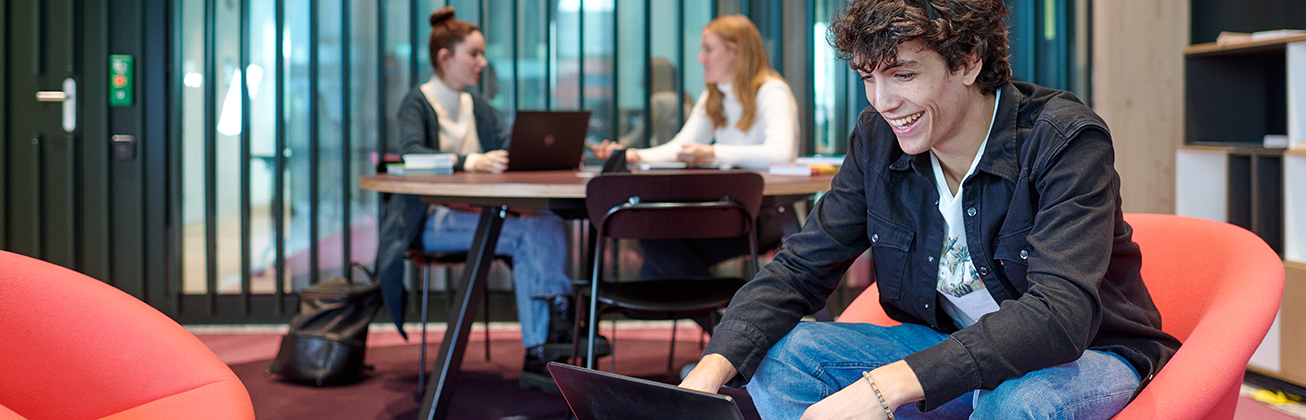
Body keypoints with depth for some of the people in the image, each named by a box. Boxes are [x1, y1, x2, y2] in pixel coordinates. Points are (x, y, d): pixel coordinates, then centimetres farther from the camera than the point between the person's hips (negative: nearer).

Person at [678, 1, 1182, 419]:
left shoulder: (1065, 141, -23)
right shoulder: (876, 139, -6)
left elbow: (1060, 314, -35)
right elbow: (799, 269, -6)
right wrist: (713, 368, -26)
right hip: (951, 345, 5)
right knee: (774, 356, -15)